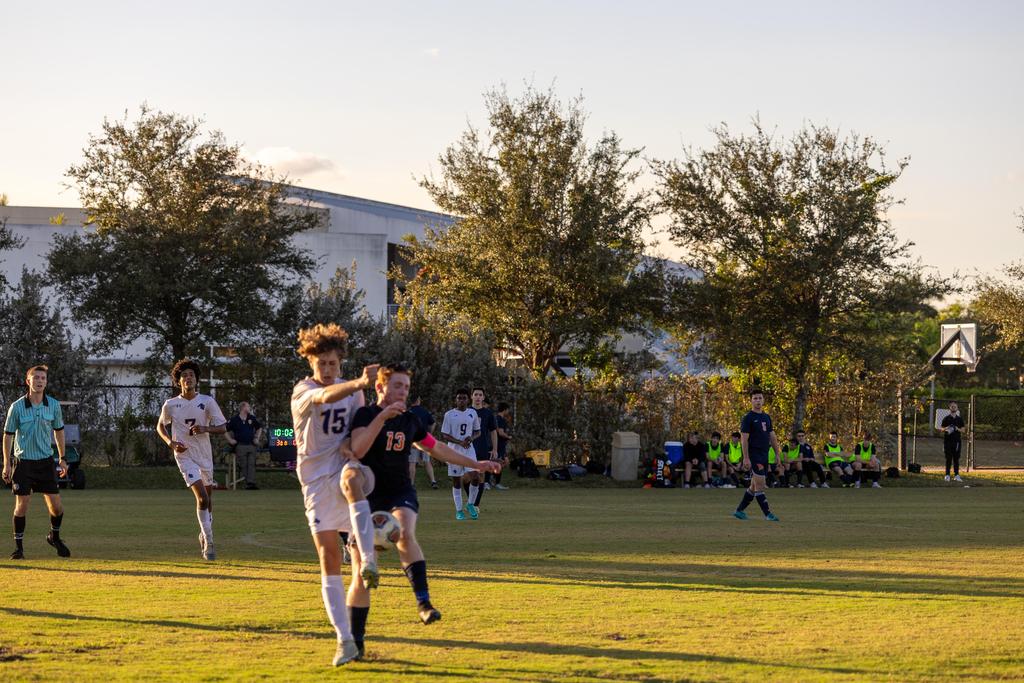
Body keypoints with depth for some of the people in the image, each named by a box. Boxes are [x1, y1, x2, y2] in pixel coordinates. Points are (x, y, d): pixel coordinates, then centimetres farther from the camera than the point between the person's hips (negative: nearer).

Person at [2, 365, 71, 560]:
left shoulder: (54, 405, -1)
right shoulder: (17, 407, -9)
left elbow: (58, 431, 12)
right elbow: (8, 435, -2)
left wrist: (62, 459, 13)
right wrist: (7, 464, -4)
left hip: (45, 461, 3)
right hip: (23, 461, -3)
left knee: (56, 505, 1)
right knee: (22, 505, -3)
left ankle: (54, 536, 27)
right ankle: (19, 546, 9)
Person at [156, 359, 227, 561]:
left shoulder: (207, 401, -3)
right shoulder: (170, 405, -3)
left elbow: (222, 427, -2)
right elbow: (160, 426, 13)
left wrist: (205, 429, -21)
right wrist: (171, 442, -5)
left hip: (205, 455, 3)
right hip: (184, 455, -3)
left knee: (208, 498, 14)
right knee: (202, 497, -17)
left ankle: (204, 535, 37)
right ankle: (208, 542, -9)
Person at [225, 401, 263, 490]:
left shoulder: (252, 418, 13)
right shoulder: (234, 420, 0)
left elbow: (259, 428, 29)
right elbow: (224, 430, 3)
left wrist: (257, 438, 19)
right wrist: (230, 440, -3)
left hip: (251, 445, 3)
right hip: (240, 446, -3)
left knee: (252, 464, -9)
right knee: (244, 466, -6)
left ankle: (251, 483, -16)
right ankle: (247, 483, -5)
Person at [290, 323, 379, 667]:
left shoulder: (353, 391, 7)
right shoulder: (302, 392, -8)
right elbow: (326, 397, -32)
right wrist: (360, 382, -51)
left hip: (344, 469, 1)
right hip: (316, 480, -1)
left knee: (351, 477, -38)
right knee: (329, 556, -5)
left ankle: (368, 560, -47)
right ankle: (345, 640, 0)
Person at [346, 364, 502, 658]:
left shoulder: (410, 421, 11)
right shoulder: (365, 414, -5)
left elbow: (437, 448, 25)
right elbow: (358, 450, -23)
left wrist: (476, 465, 27)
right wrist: (382, 416, -30)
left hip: (401, 495, 3)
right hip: (369, 498, -2)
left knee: (404, 533, -34)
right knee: (361, 574, -2)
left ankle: (423, 601, -36)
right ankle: (356, 640, 10)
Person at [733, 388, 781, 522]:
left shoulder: (766, 417, 15)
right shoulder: (748, 418, -6)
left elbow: (772, 437, 19)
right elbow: (744, 438, -11)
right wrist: (746, 458, -17)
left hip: (764, 455, 8)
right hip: (754, 455, -8)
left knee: (754, 486, 10)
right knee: (760, 485, -8)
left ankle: (739, 511, 19)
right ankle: (767, 513, -6)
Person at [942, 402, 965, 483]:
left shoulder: (959, 419, 11)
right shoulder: (946, 418, 6)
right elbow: (942, 429, 6)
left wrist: (957, 429, -12)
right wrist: (946, 429, -16)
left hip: (956, 440, 1)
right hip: (948, 440, -1)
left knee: (956, 458, 0)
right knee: (948, 458, -1)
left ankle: (956, 475, 2)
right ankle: (947, 475, 3)